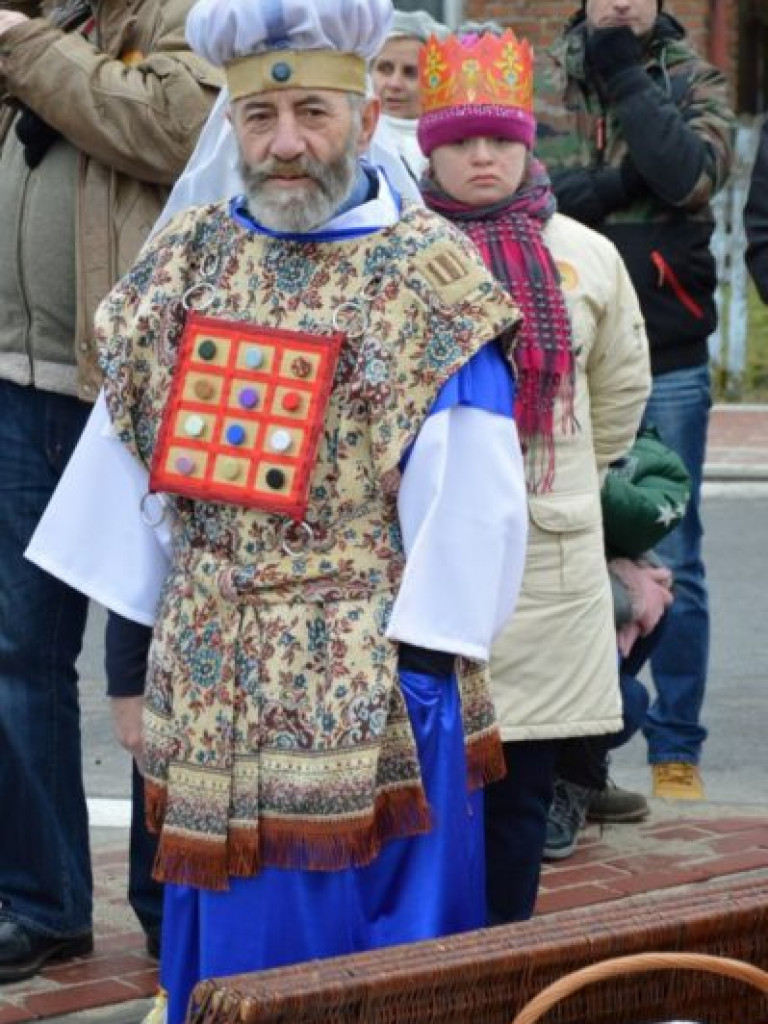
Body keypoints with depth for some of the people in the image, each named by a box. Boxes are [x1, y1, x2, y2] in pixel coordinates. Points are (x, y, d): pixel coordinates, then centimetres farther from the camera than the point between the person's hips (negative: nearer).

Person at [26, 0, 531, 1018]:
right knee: (228, 939, 12)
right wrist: (146, 625, 9)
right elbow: (123, 449, 12)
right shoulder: (186, 257, 6)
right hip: (208, 679, 5)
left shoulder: (426, 275, -8)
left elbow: (471, 496, -10)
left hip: (365, 690, -5)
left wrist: (422, 657, -12)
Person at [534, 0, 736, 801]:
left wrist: (624, 77, -11)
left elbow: (692, 174, -16)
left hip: (667, 360, -1)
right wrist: (622, 180, -16)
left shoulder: (694, 81, 4)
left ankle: (676, 746, 12)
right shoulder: (537, 78, 6)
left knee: (672, 561, 3)